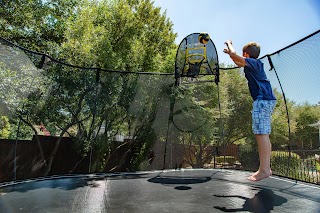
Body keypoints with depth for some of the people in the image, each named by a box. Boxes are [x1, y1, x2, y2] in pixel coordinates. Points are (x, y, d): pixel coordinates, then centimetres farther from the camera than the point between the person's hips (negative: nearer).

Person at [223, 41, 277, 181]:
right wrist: (229, 53, 44)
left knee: (261, 133, -14)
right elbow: (239, 64, 41)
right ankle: (266, 167, 11)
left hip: (262, 99, -10)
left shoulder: (253, 62, -4)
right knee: (264, 134, 7)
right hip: (267, 100, 10)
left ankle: (264, 169, -13)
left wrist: (229, 45, 7)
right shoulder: (255, 64, 24)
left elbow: (234, 55, -13)